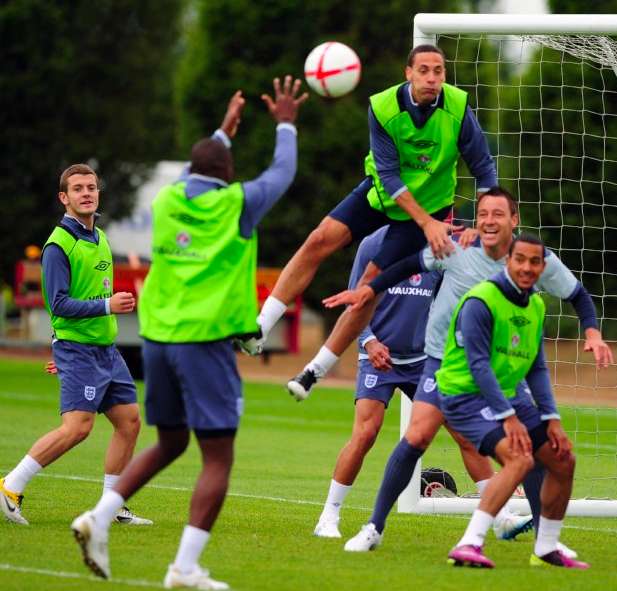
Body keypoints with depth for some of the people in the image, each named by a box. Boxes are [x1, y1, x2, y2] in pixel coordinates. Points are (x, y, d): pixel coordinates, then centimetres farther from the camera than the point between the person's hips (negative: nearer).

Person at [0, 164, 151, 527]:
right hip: (77, 349, -9)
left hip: (106, 348, 9)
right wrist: (107, 305, -25)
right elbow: (59, 304, -18)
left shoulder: (100, 238, 14)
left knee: (130, 421, 5)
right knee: (77, 427, -17)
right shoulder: (59, 244, -12)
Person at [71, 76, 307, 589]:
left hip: (158, 336, 6)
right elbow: (282, 173, 16)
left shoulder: (167, 200, 11)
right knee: (217, 458, -2)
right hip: (206, 340, -6)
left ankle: (100, 518, 5)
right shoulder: (236, 204, -2)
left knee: (169, 443, 21)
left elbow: (195, 179, 36)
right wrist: (285, 124, 31)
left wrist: (224, 132, 47)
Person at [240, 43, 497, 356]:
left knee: (372, 280, -7)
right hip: (381, 190, 2)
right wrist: (426, 222, -30)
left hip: (428, 205, -2)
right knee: (319, 240, -14)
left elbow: (484, 169, -11)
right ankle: (259, 330, -9)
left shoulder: (458, 107, -22)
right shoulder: (383, 107, -20)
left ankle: (317, 369, 2)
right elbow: (388, 174, -21)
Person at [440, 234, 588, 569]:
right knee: (519, 458, -29)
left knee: (563, 460, 8)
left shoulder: (536, 306, 9)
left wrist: (551, 418, 3)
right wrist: (509, 418, -25)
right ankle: (469, 546, -34)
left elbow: (537, 369, 13)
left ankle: (546, 550, 22)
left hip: (504, 397, 9)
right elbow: (478, 365, -22)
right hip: (465, 396, -9)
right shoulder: (481, 301, -18)